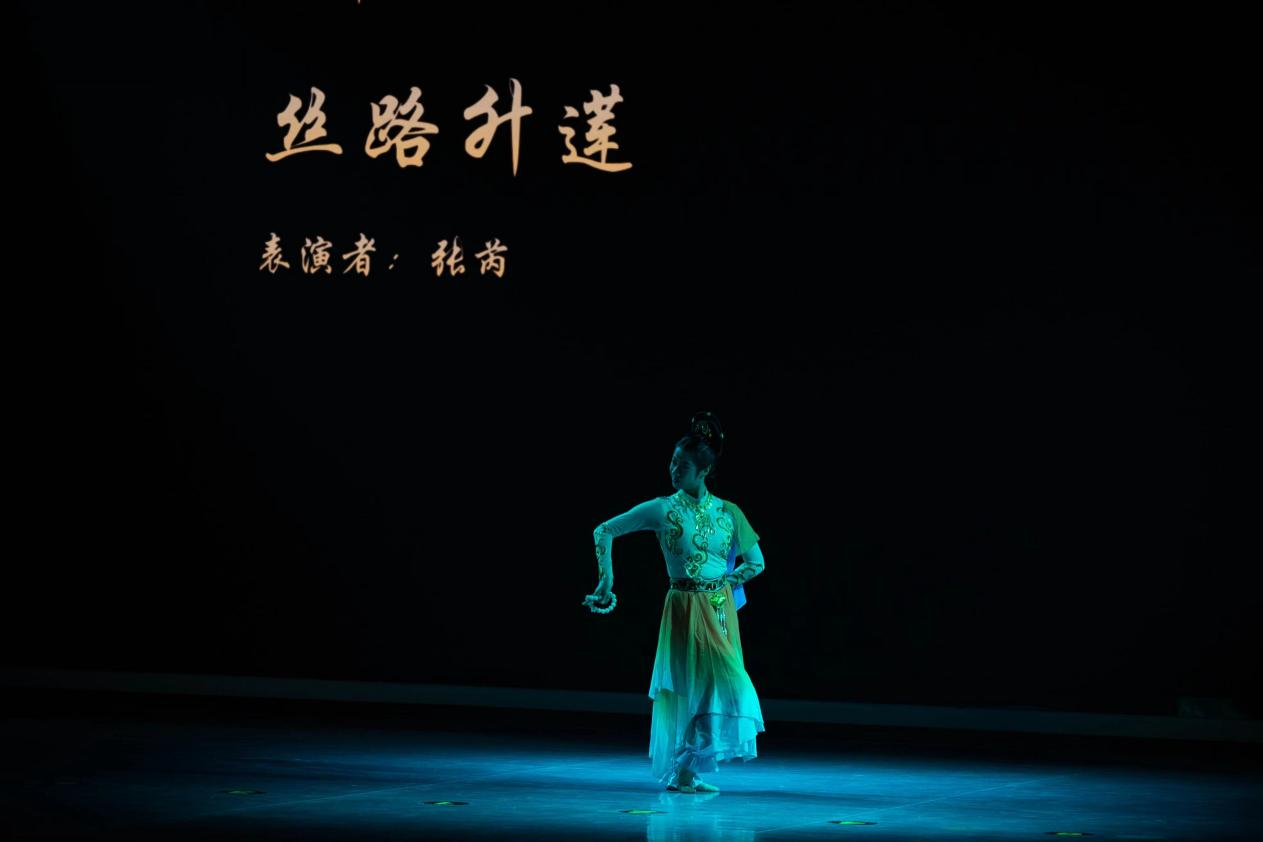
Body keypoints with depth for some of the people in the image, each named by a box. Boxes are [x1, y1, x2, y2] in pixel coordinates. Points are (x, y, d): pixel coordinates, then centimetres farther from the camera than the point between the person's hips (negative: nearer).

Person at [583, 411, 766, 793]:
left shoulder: (728, 512, 3)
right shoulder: (663, 509, -4)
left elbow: (756, 563, 10)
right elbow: (603, 532, 1)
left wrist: (720, 583, 0)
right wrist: (607, 579, -6)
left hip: (720, 610, 4)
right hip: (686, 609, -4)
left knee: (695, 687, 8)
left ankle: (685, 771, 18)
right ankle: (686, 771, -1)